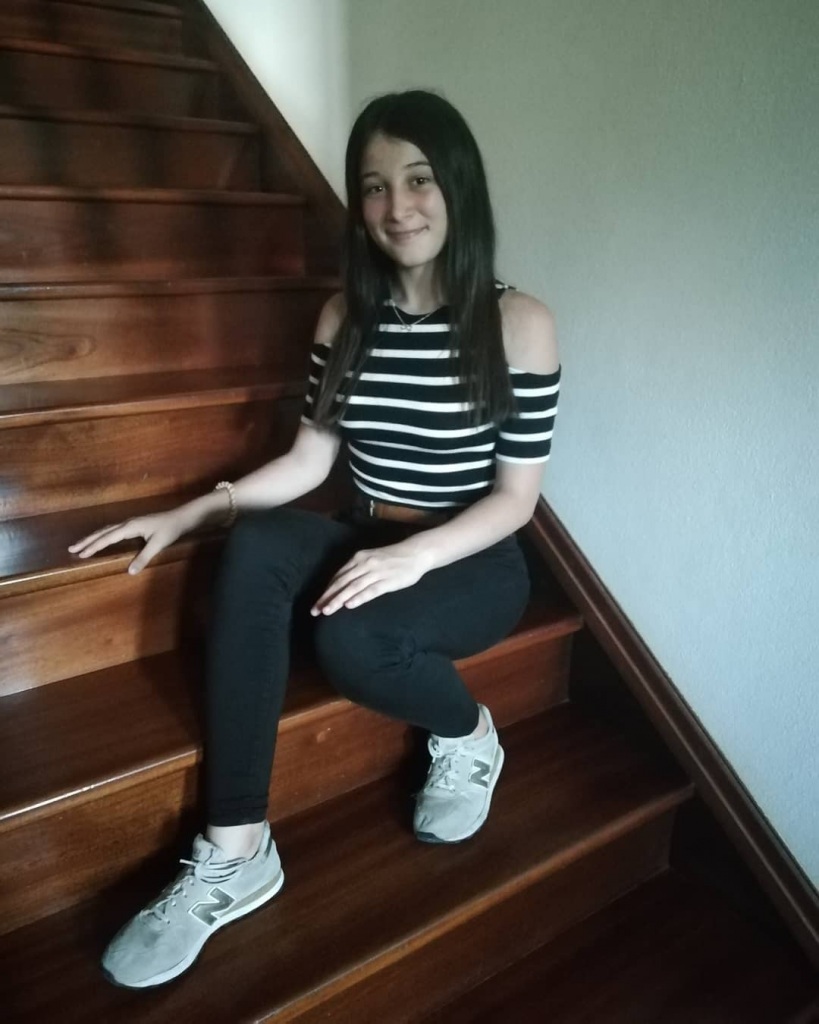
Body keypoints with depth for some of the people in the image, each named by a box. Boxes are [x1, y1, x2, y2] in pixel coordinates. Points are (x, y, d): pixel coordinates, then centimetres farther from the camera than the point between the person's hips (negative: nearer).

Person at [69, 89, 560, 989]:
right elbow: (308, 460, 5)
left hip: (472, 566, -4)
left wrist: (417, 554, -26)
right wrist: (191, 512, -4)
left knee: (347, 638, -34)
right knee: (255, 544, -28)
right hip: (368, 549, 4)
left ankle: (467, 736, 1)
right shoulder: (345, 317, 4)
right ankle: (235, 852, -23)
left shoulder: (518, 324, -9)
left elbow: (516, 496, -10)